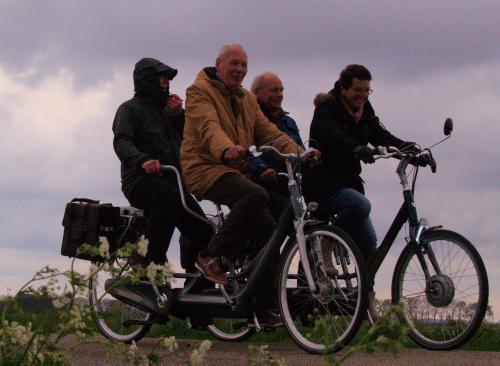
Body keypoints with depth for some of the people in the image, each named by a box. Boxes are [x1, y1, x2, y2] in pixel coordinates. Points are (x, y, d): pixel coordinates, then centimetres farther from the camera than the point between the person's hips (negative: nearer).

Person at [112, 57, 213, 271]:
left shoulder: (164, 110, 28)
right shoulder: (130, 109, 5)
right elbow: (122, 142, -14)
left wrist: (178, 115, 4)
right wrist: (142, 160, -35)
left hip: (170, 181, 7)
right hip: (141, 181, -7)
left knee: (203, 233, -11)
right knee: (171, 197, -39)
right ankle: (150, 259, -33)